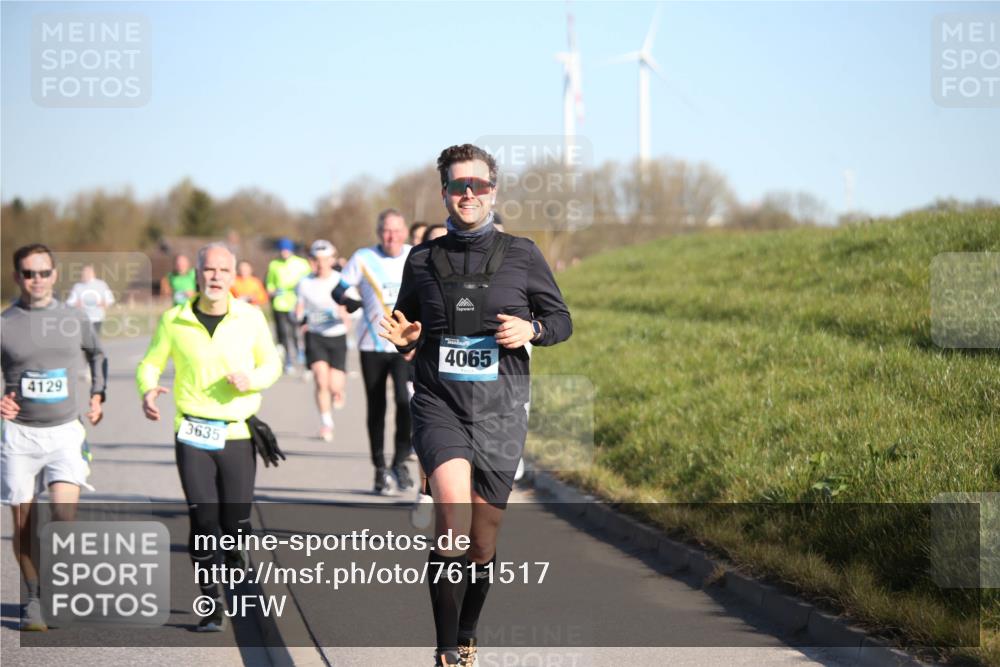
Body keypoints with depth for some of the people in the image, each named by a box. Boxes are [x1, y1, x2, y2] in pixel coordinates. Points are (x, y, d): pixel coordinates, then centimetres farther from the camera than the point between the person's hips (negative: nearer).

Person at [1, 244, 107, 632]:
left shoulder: (75, 321, 5)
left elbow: (97, 353, 26)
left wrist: (98, 395, 16)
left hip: (65, 432, 1)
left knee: (64, 516, -16)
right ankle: (34, 598, 20)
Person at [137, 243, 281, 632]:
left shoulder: (251, 318, 0)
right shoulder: (174, 320, -2)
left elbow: (272, 364, 10)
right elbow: (150, 364, 8)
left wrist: (252, 379, -11)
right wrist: (147, 391, -13)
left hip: (238, 435, 1)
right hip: (192, 435, -1)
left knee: (236, 525, 0)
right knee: (203, 521, -7)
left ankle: (237, 571, 32)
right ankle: (210, 604, 5)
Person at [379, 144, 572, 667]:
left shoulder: (521, 255, 4)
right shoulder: (423, 259, 9)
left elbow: (562, 319, 11)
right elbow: (405, 321, 22)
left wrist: (532, 329, -10)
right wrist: (403, 339, -1)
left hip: (498, 410, 1)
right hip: (438, 403, -1)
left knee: (482, 542, 7)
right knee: (453, 514, -26)